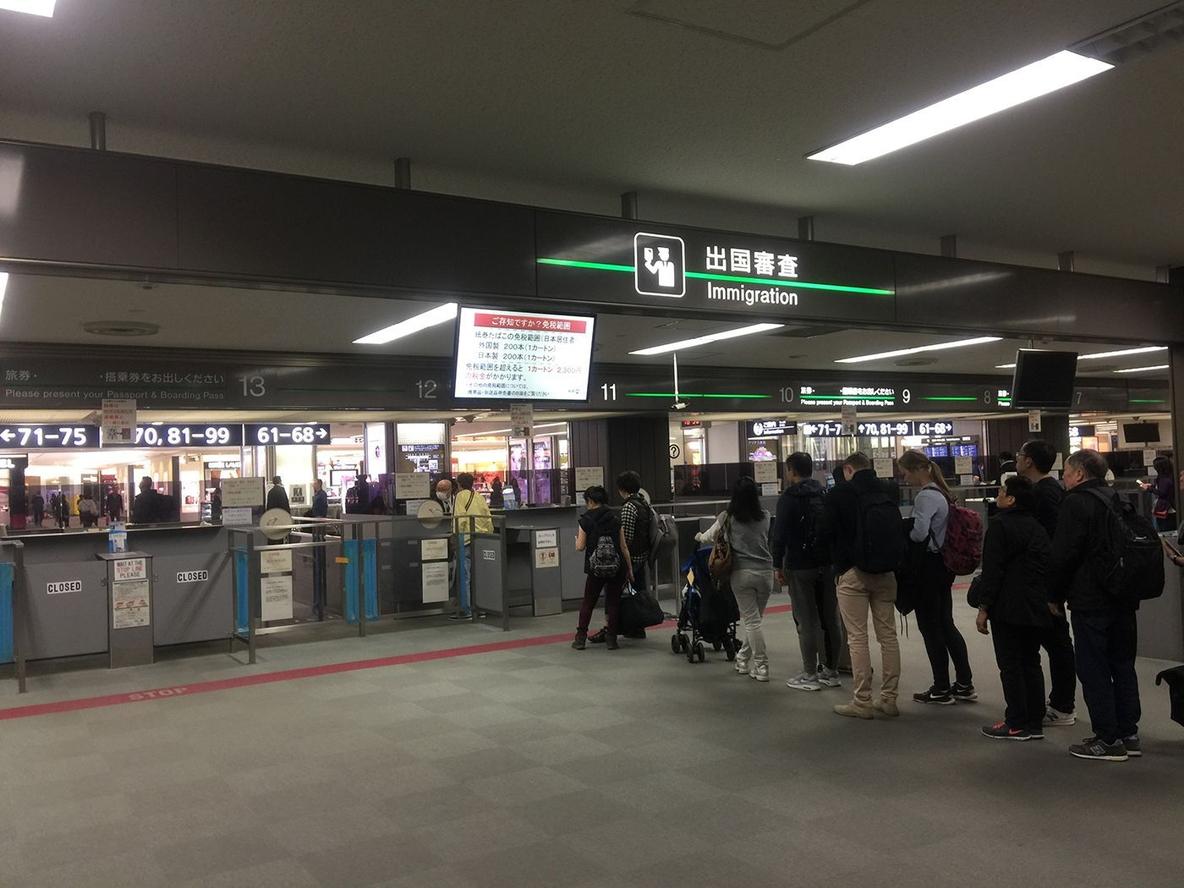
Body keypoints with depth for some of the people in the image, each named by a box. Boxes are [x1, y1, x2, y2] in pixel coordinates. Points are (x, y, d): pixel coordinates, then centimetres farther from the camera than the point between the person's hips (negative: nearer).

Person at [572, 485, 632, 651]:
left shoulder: (585, 520, -6)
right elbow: (624, 547, 1)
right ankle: (611, 639, 9)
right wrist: (630, 569, 8)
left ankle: (580, 638, 13)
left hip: (595, 570, -1)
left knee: (588, 603, 11)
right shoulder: (615, 520, 1)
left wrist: (578, 537, 16)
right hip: (616, 569, 2)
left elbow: (580, 547, -6)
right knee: (613, 602, 10)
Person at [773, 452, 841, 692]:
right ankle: (831, 671, 19)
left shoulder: (789, 498, -9)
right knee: (829, 619, 11)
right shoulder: (826, 495, 9)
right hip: (828, 564, 6)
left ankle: (810, 675, 3)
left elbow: (780, 534, -12)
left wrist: (779, 566, -5)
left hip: (800, 567, -6)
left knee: (807, 622, -2)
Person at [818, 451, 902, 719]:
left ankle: (862, 702, 2)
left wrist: (838, 559, 12)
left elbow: (826, 534, -6)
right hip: (886, 573, 5)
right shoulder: (888, 493, 7)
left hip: (854, 574, -5)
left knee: (857, 637, 0)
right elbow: (899, 532, 12)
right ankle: (889, 700, 14)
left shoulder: (839, 494, -7)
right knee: (888, 635, 9)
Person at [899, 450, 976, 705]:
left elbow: (919, 533, -28)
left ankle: (941, 689, 10)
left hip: (927, 567, -9)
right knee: (946, 625, 15)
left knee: (930, 626, 1)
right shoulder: (940, 493, 12)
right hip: (943, 564, 9)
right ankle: (965, 684, 20)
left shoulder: (925, 496, -18)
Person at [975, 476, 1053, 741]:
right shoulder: (1037, 527, 13)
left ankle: (1017, 724, 3)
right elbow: (1048, 565, 17)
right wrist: (1046, 599, 21)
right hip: (1037, 607, 8)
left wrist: (984, 607, -12)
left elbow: (992, 570, -16)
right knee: (1031, 662, 13)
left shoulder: (1000, 525, -12)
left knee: (1010, 665, -1)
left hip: (1008, 608, -8)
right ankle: (1035, 723, 16)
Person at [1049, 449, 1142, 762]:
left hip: (1090, 601, -8)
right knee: (1123, 666, 14)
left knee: (1094, 670, -2)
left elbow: (1063, 556, -16)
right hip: (1123, 597, 8)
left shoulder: (1076, 503, -12)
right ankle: (1128, 734, 20)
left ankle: (1108, 740, 0)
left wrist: (1055, 596, -5)